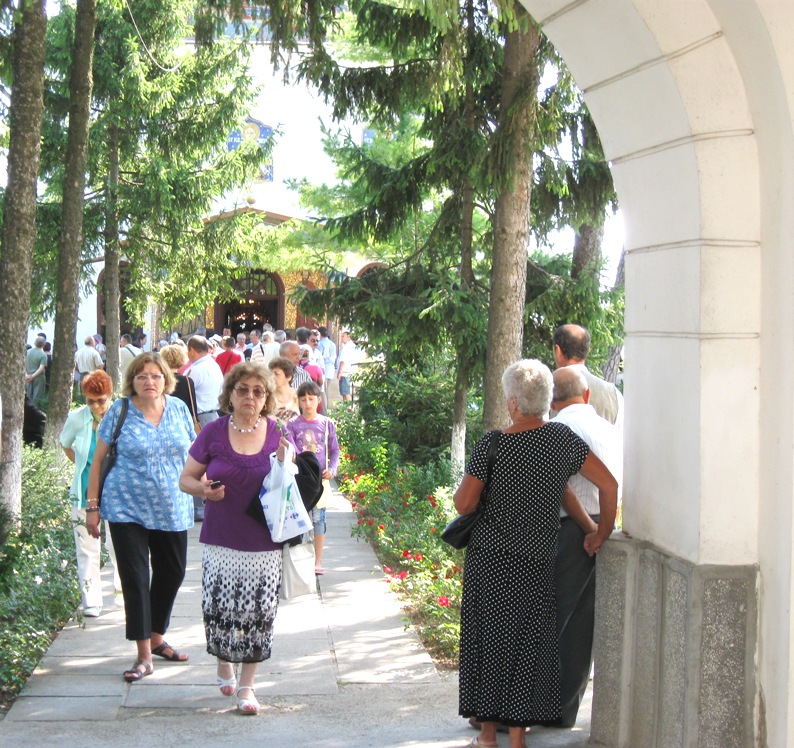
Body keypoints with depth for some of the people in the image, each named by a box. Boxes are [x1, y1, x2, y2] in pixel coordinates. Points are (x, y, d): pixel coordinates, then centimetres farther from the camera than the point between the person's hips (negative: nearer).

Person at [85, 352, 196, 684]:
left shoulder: (178, 408, 3)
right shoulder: (120, 411, -6)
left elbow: (192, 454, 12)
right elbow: (98, 459, -1)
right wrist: (92, 506, -5)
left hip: (172, 510, 4)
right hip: (127, 509, -3)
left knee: (172, 573, 12)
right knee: (136, 579, -3)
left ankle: (157, 637, 32)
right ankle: (144, 655, 2)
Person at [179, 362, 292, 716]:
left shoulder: (277, 434, 2)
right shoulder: (214, 433, -1)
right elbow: (186, 478, 5)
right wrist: (202, 488, -16)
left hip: (264, 544, 1)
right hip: (221, 541, 0)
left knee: (257, 613, 2)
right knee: (218, 608, -1)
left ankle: (246, 684, 20)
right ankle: (224, 661, 32)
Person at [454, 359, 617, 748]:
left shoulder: (492, 445, -12)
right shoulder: (562, 438, -4)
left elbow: (464, 503, -9)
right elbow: (609, 485, -1)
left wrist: (467, 478, 10)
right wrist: (601, 532, 10)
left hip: (489, 559, -1)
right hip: (536, 561, 2)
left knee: (487, 638, 11)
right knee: (527, 645, 9)